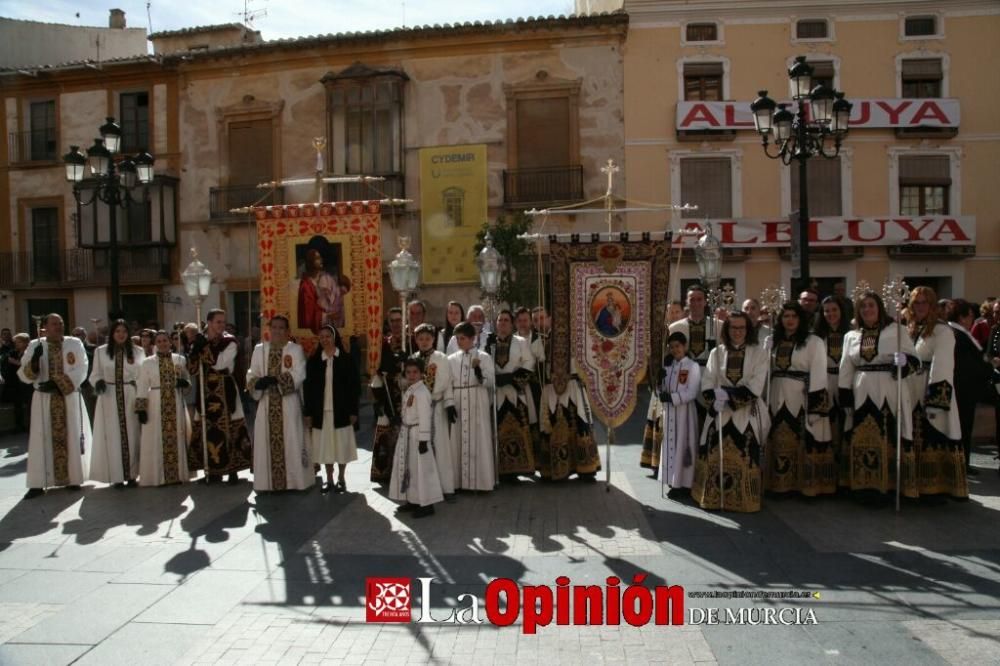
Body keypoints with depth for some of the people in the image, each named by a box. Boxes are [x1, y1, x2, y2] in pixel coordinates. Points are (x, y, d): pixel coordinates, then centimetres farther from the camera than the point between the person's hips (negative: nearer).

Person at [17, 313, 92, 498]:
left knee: (71, 437, 5)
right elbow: (24, 376, -1)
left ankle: (73, 478, 13)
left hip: (69, 399, 0)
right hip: (44, 400, 0)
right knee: (42, 439, -1)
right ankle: (38, 483, 0)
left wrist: (57, 383, -17)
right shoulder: (34, 346, 4)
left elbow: (81, 370, -7)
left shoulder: (75, 344, 2)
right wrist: (34, 360, -20)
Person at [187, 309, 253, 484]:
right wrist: (195, 350, -14)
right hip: (206, 391, 4)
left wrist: (205, 346, -16)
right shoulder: (200, 342, 7)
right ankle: (213, 470, 17)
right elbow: (192, 369, 1)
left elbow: (218, 363, -19)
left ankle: (232, 469, 6)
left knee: (229, 428, -2)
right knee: (208, 428, 6)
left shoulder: (230, 342, -4)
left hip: (225, 391, -3)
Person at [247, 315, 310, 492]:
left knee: (290, 441, -1)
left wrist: (276, 380, -24)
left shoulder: (295, 349, 1)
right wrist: (258, 383, -19)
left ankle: (293, 480, 7)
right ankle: (267, 482, 11)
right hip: (267, 403, 3)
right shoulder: (259, 349, 10)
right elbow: (251, 375, 5)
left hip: (288, 404, -3)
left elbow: (299, 375, -11)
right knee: (266, 441, 3)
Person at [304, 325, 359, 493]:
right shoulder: (313, 360, 4)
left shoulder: (346, 359, -1)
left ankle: (341, 479, 16)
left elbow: (354, 386, -2)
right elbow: (308, 388, 5)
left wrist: (353, 411, -7)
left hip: (341, 410, -2)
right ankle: (329, 479, 16)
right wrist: (308, 412, 0)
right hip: (321, 411, 2)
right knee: (325, 445, 6)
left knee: (342, 444, 4)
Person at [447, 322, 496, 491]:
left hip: (477, 405, -2)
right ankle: (459, 480, 10)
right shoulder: (451, 359, 9)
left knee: (478, 441, -2)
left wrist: (478, 370, -21)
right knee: (458, 441, 3)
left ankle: (479, 480, 5)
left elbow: (490, 383, -5)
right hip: (457, 405, 3)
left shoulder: (484, 357, 2)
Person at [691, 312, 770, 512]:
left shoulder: (759, 353, 1)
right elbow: (707, 384, 1)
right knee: (715, 457, 0)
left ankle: (744, 501, 10)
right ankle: (714, 498, 12)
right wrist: (715, 401, -16)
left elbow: (755, 387, -8)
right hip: (720, 413, 2)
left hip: (746, 414, -2)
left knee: (744, 459, -2)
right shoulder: (716, 353, 7)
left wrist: (728, 394, -15)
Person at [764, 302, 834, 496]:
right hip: (779, 399, 5)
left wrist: (815, 399, -16)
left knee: (806, 442, -3)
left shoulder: (814, 342, -3)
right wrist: (766, 399, 6)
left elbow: (818, 373, -9)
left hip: (803, 398, -5)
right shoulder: (773, 343, 13)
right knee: (780, 442, 9)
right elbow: (767, 371, 12)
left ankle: (809, 484, 5)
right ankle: (781, 483, 18)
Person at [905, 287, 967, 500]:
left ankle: (940, 487, 0)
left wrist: (935, 401, -23)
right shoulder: (910, 331, 17)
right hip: (913, 395, 8)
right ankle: (922, 486, 19)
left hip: (932, 393, -8)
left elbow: (941, 367, -16)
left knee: (936, 442, -6)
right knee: (918, 442, 11)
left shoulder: (942, 331, -8)